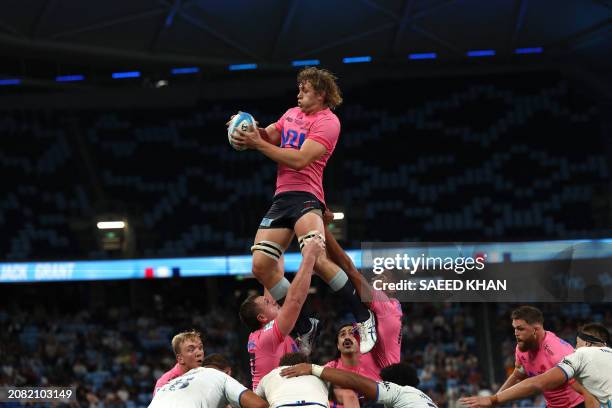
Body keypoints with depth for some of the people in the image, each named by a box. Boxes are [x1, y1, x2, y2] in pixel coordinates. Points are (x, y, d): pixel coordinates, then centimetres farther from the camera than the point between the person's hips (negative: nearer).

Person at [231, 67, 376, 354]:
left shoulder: (328, 121, -8)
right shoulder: (293, 113, 17)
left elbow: (300, 160, -17)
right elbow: (270, 135, 25)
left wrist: (259, 144, -15)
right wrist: (252, 130, 1)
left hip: (305, 196, -8)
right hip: (282, 197, 8)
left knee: (315, 257, -32)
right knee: (261, 267, -2)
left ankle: (364, 319, -19)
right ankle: (305, 328, 9)